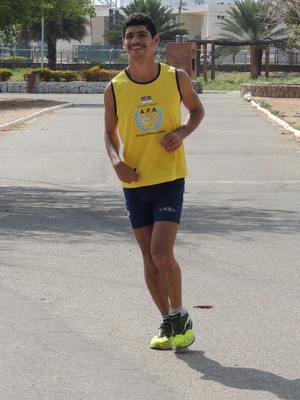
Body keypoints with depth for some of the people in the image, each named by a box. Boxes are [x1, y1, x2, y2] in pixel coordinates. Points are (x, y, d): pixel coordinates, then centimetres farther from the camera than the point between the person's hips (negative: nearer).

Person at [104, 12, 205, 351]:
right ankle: (167, 323, 23)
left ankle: (180, 316, 11)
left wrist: (183, 132, -10)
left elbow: (197, 109, 11)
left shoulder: (177, 79, -6)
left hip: (170, 179, -2)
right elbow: (110, 133, 8)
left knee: (162, 255, -12)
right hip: (135, 183, 2)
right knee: (149, 258, 8)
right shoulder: (114, 89, -4)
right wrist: (116, 160, -12)